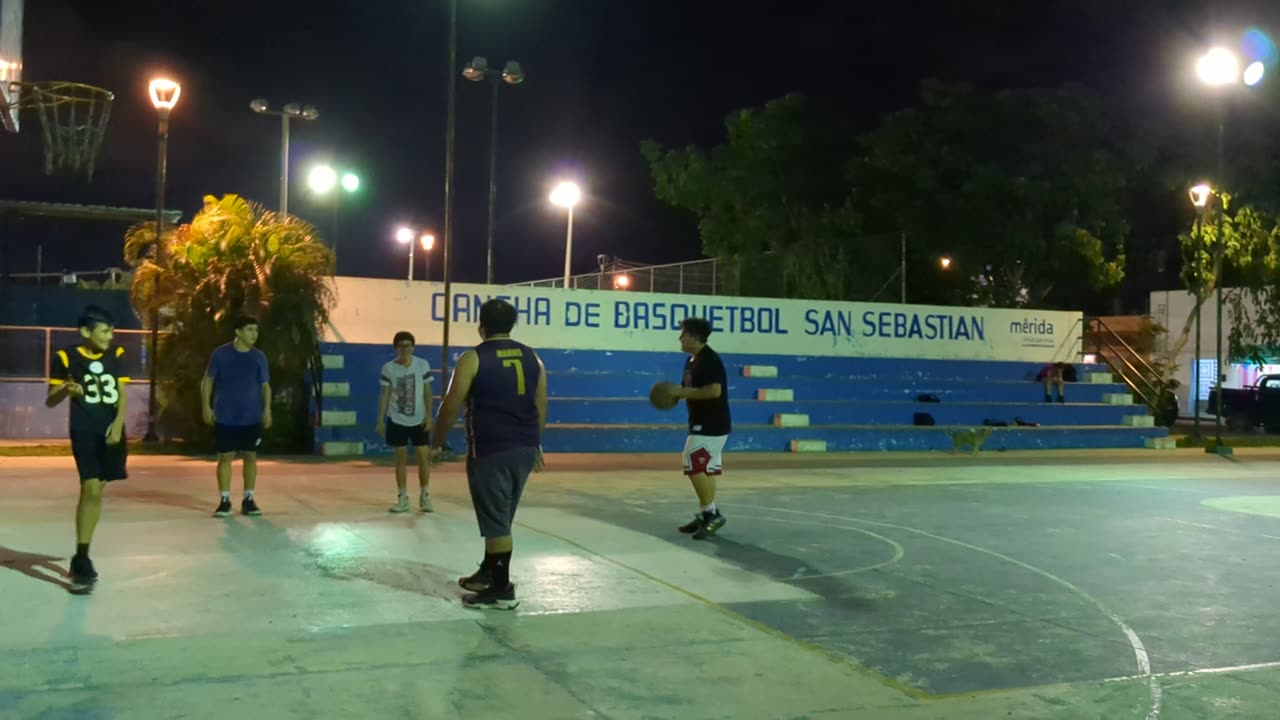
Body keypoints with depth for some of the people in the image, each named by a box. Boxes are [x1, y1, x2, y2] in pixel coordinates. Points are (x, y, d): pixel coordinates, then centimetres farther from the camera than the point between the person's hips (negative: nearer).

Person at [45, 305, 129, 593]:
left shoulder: (116, 355, 5)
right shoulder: (65, 358, -5)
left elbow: (123, 394, 3)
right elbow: (50, 400, -1)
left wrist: (118, 423, -13)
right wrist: (66, 390, -23)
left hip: (111, 431, 4)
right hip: (84, 432, -4)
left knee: (96, 491, 10)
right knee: (91, 489, -17)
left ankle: (81, 556, 24)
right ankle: (82, 560, -11)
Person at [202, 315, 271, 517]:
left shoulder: (259, 357, 3)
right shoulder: (220, 354, -4)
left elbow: (265, 385, 9)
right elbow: (207, 380, 2)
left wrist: (267, 410, -1)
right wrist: (207, 406, -6)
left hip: (251, 418, 2)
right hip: (225, 417, -2)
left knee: (250, 457, 6)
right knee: (225, 457, 1)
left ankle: (248, 500, 15)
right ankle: (224, 501, 9)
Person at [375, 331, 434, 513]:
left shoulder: (423, 365, -5)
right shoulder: (388, 368, -5)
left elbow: (427, 392, -1)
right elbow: (385, 395, 0)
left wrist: (428, 415, -8)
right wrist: (380, 420, -2)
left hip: (419, 420, 0)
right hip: (397, 420, 0)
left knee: (424, 457, 0)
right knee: (401, 458, 6)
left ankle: (424, 496, 12)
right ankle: (402, 498, 14)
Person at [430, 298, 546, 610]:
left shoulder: (472, 359, -8)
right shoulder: (532, 357, 9)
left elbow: (451, 407, -7)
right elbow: (540, 406, 13)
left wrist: (436, 444, 5)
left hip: (490, 451, -6)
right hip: (524, 449, 6)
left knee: (496, 521, 0)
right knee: (500, 518, 20)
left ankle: (502, 589, 3)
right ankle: (488, 573, 31)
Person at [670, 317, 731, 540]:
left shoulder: (709, 359, -18)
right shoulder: (691, 360, 13)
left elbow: (714, 390, -28)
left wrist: (683, 392, -22)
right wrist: (676, 394, 1)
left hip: (712, 425, -10)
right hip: (703, 424, 10)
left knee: (694, 466, -12)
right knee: (706, 469, 13)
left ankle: (711, 513, -6)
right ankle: (705, 515, 19)